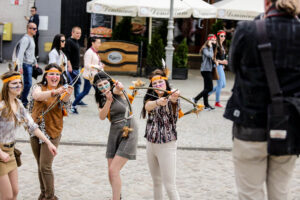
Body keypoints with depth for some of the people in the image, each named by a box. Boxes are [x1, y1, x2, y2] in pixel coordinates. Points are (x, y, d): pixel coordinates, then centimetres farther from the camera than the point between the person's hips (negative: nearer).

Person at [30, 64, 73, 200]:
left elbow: (65, 103, -27)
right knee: (40, 166, 15)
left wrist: (67, 95, -51)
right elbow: (37, 96, -26)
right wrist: (54, 92, -45)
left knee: (45, 167, -7)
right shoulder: (39, 87, -2)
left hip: (52, 133, -3)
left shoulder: (62, 91, -5)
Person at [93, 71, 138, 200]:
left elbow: (120, 88, -32)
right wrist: (108, 100, -24)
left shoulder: (115, 91, -7)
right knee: (111, 172, 9)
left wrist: (119, 86, -55)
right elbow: (102, 117, -9)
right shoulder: (101, 99, 8)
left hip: (128, 132, -6)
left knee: (114, 170, -14)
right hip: (114, 132, 6)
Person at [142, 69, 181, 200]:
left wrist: (173, 99, -60)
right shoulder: (151, 98, 5)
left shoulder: (171, 99, -10)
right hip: (151, 144, 6)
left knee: (170, 186, -7)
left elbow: (172, 103, -35)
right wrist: (158, 102, -41)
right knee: (156, 182, 18)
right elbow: (148, 106, -18)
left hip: (167, 145, -6)